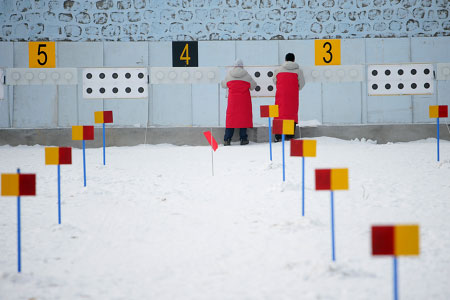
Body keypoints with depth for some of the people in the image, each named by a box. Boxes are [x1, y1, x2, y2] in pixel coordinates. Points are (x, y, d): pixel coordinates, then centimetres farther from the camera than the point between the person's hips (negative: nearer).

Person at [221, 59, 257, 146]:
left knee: (231, 117, 6)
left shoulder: (229, 74, 0)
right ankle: (243, 138, 0)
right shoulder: (245, 75, -5)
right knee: (244, 117, 4)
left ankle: (227, 139, 0)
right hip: (244, 99, -2)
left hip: (232, 99, 2)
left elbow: (224, 84, 11)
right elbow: (253, 85, 1)